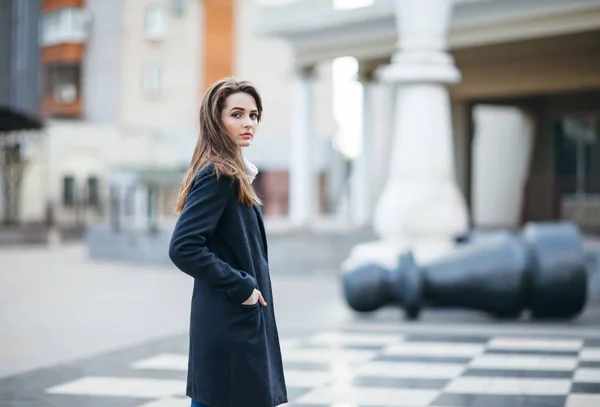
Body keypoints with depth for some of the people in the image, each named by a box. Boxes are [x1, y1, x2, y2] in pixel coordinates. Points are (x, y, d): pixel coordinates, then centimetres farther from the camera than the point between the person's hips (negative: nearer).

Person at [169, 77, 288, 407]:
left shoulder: (229, 175, 14)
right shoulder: (217, 176, -15)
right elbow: (183, 248, -24)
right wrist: (240, 286, -18)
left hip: (240, 321, 9)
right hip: (230, 326, -9)